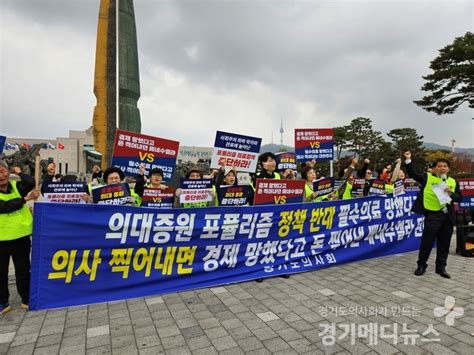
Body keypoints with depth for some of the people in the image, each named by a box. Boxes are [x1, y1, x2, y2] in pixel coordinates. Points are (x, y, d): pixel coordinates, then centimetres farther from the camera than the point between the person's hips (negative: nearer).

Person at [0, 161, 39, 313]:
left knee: (23, 270, 13)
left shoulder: (16, 186, 0)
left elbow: (31, 183, -20)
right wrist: (25, 199, -17)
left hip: (21, 236, 2)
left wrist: (19, 172, -5)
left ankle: (26, 299, 28)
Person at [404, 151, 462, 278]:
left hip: (448, 216, 4)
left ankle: (441, 267, 24)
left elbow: (459, 198, 10)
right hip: (432, 215, -4)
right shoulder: (427, 177, 2)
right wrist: (408, 160, -14)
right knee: (427, 241, 1)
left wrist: (451, 194, -10)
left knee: (444, 243, 11)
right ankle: (421, 265, 15)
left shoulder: (453, 182, 12)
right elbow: (412, 174, -5)